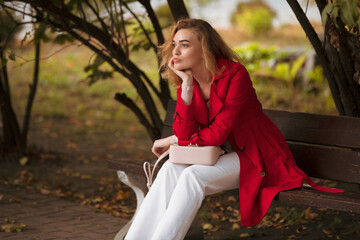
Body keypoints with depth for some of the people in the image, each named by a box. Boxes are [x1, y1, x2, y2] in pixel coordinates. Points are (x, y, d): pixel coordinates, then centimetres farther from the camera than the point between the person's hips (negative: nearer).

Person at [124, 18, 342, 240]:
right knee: (171, 169, -20)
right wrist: (186, 86, -20)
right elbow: (184, 134, -12)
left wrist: (173, 141, -8)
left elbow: (218, 133, -21)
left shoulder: (235, 74, -18)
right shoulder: (187, 81, 1)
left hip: (255, 156, -6)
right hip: (223, 154, 6)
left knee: (193, 176, -28)